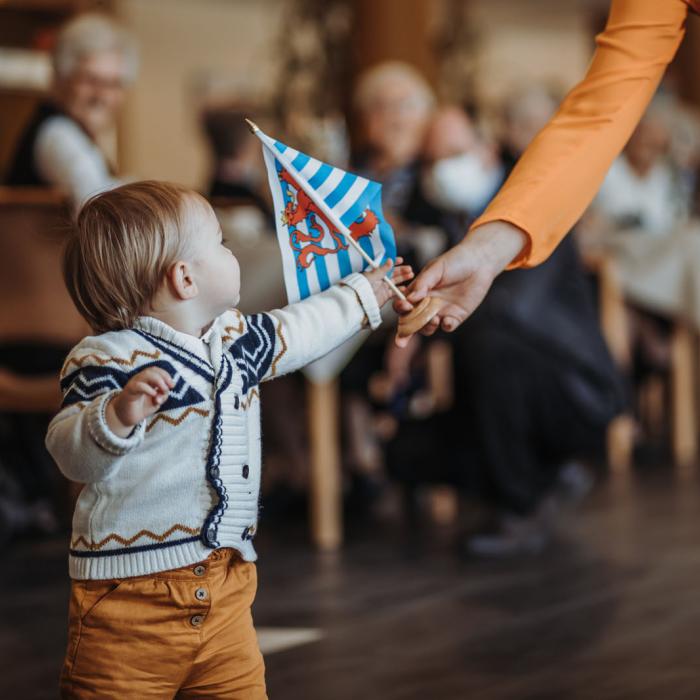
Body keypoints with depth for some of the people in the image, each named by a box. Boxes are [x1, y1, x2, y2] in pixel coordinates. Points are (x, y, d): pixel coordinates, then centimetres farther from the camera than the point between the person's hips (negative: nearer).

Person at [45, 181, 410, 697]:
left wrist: (362, 296, 45)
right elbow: (72, 453, -24)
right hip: (133, 591, -7)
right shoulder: (109, 359, -15)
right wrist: (118, 415, -43)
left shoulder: (234, 338, 12)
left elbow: (294, 333, 32)